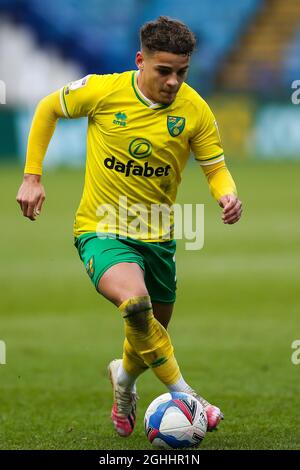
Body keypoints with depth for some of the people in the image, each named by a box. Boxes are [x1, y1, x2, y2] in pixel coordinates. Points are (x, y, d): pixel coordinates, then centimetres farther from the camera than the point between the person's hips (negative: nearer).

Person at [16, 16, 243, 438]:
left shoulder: (194, 110, -8)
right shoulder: (102, 91, -13)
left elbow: (216, 168, 1)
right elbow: (48, 108, 5)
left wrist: (227, 195, -23)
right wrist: (32, 176, 2)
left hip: (157, 237, 4)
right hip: (101, 230, -4)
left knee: (152, 335, 16)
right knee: (135, 302, -34)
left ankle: (125, 378, 52)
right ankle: (183, 395, -21)